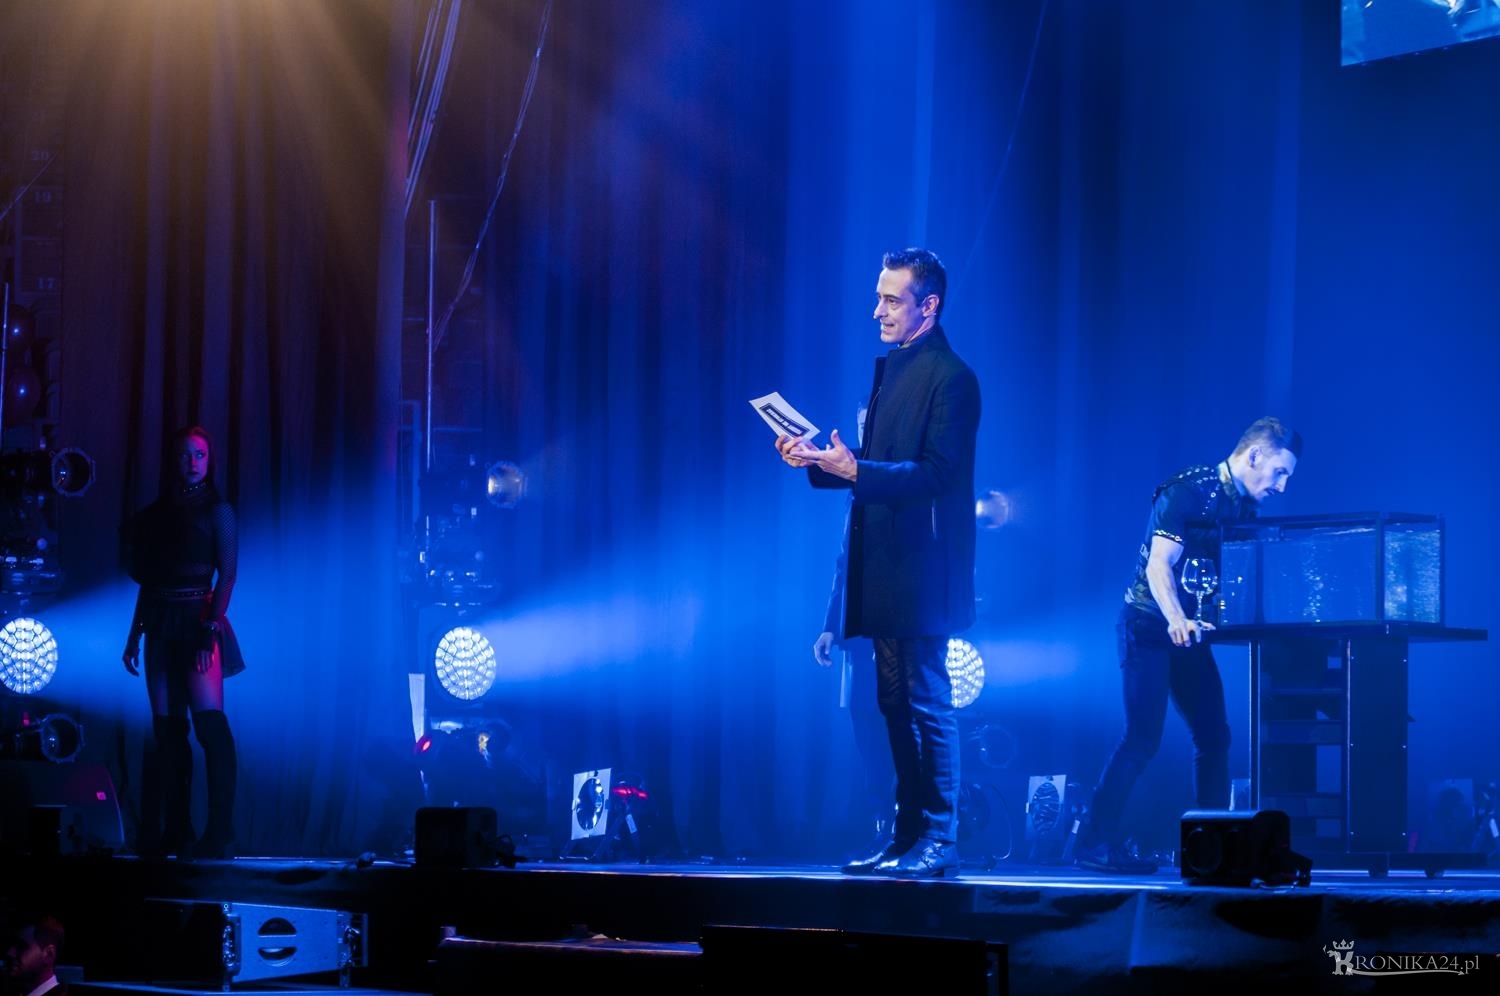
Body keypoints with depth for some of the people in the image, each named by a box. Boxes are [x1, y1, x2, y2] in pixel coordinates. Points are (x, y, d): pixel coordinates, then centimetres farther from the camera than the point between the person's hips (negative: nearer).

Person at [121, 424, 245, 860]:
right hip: (161, 624, 5)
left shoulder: (217, 510, 1)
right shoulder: (158, 512, 14)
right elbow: (145, 578, 16)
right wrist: (135, 633, 10)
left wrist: (212, 626, -18)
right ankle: (174, 831, 6)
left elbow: (227, 574, -7)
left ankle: (220, 832, -17)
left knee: (209, 721, -15)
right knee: (167, 727, 3)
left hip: (199, 621, -5)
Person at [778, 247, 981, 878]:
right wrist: (818, 462, 4)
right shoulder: (889, 369, 17)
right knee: (896, 705, 11)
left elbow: (936, 474, -19)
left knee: (926, 702, -7)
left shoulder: (951, 377, -11)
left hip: (923, 569, -9)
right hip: (886, 567, 9)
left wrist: (854, 470, -26)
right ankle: (907, 838, 16)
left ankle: (938, 842, -4)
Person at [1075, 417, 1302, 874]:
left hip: (1191, 631, 8)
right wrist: (1177, 621, -38)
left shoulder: (1244, 507, 9)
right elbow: (1159, 565, -24)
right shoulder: (1187, 492, -16)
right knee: (1142, 737, -15)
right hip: (1150, 626, -8)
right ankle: (1096, 844, -12)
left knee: (1213, 737, 5)